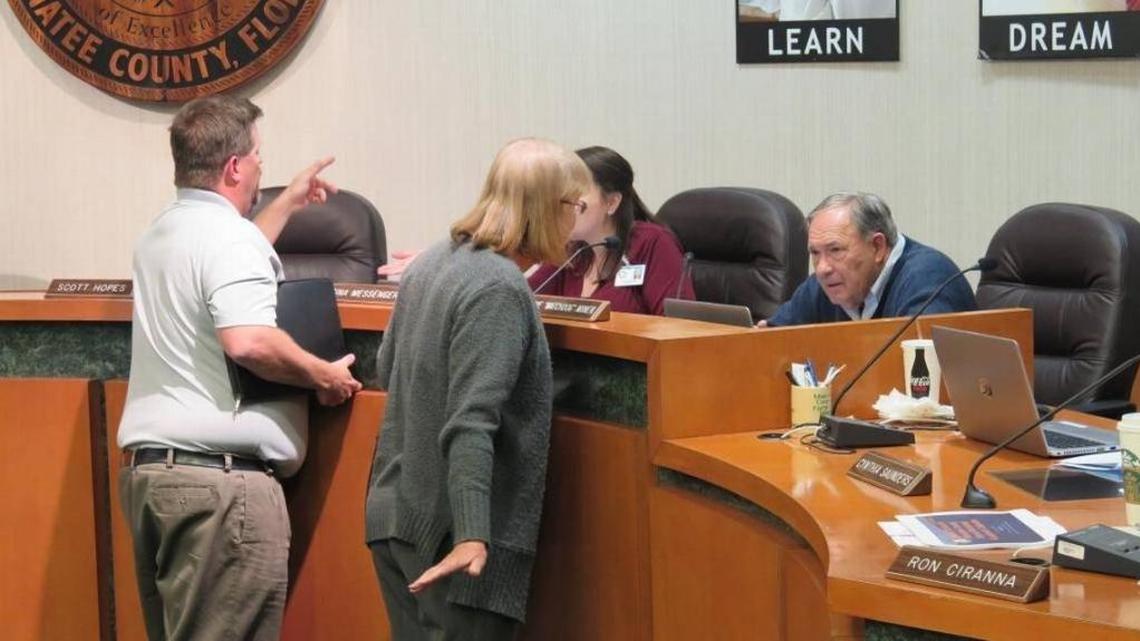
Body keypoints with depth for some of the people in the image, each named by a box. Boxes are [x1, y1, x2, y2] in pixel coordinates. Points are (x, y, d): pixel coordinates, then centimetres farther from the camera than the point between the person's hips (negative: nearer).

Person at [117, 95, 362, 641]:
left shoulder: (160, 236, 19)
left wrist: (286, 206, 44)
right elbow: (248, 342, -26)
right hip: (217, 476, -10)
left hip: (148, 467, 10)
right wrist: (324, 376, -11)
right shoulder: (228, 233, -11)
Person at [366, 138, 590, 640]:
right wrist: (473, 536, -31)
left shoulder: (431, 263, 9)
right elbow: (470, 421, -26)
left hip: (394, 516, 9)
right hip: (449, 530, -9)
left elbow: (386, 372, 22)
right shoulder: (499, 289, -17)